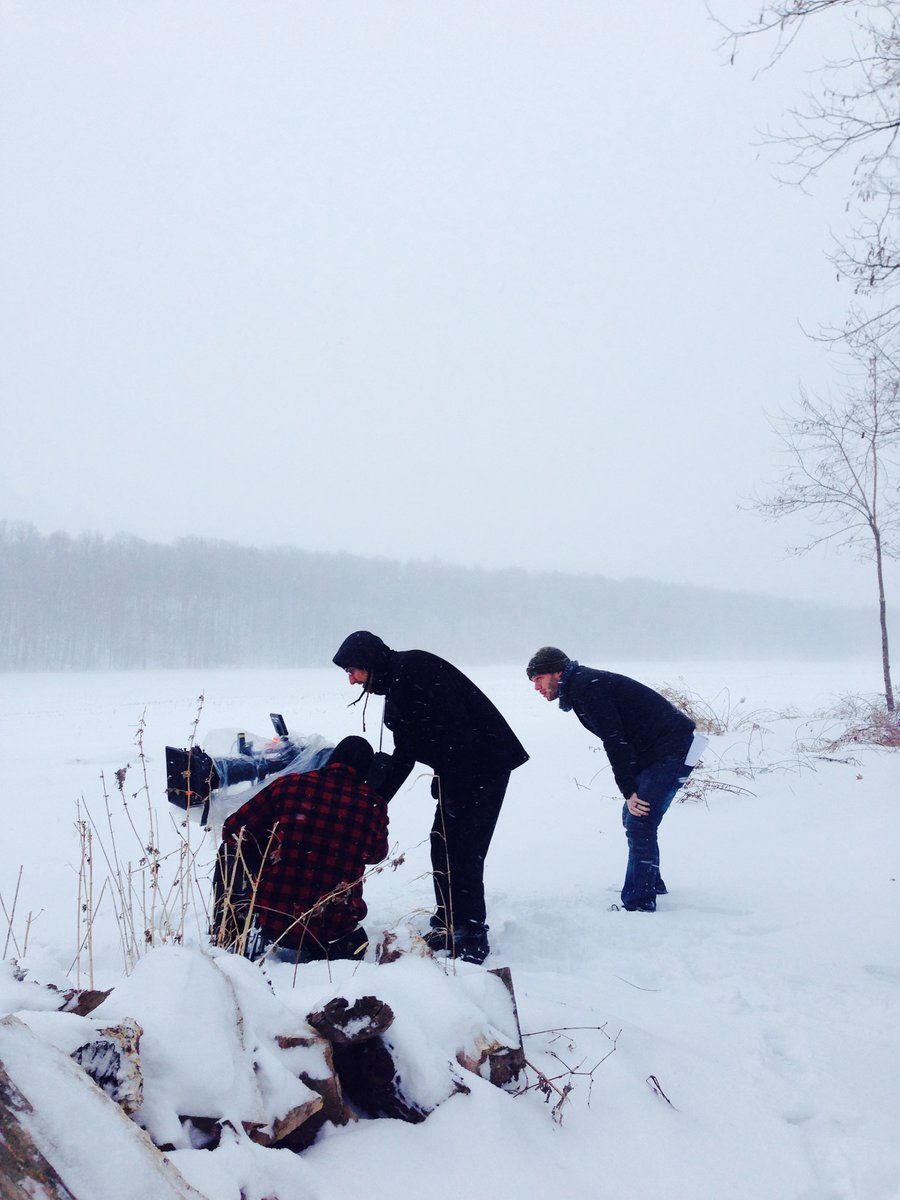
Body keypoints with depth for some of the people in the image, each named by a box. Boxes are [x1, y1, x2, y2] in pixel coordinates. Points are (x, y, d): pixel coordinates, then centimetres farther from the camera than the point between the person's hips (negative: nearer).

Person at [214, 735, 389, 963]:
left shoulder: (289, 784, -6)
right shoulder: (375, 805, -5)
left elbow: (233, 833, 2)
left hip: (271, 920, -1)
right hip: (333, 933, 1)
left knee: (232, 853, 25)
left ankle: (227, 942, 21)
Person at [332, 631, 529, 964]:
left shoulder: (414, 667, -15)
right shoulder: (395, 690, 16)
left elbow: (453, 725, -24)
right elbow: (403, 756, 22)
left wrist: (452, 787, -25)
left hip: (486, 764, -10)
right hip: (461, 773, 10)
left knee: (461, 850, -11)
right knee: (442, 845, 12)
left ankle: (472, 939, -3)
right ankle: (448, 927, 23)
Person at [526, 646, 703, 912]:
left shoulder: (586, 687, -16)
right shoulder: (582, 686, 15)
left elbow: (615, 740, -22)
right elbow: (614, 739, 15)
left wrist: (629, 790, -22)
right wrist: (629, 791, 8)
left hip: (672, 748, -11)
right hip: (656, 751, 11)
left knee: (640, 823, -13)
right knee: (633, 817, 19)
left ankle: (638, 904, -10)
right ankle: (651, 883, 34)